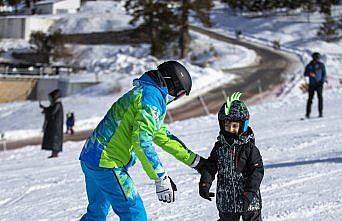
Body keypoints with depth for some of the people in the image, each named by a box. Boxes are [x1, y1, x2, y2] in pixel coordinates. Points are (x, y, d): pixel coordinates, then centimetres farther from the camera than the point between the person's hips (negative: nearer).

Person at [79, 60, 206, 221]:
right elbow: (142, 141, -25)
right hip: (107, 163, -11)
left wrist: (194, 161, 28)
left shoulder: (143, 92, 20)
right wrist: (161, 178, -23)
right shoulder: (152, 96, -14)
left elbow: (163, 137, 27)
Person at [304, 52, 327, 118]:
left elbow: (324, 73, 4)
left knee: (320, 97, -12)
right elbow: (305, 74, 6)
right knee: (310, 98, -1)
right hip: (311, 84, 1)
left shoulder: (321, 65, 3)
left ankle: (320, 112, -9)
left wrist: (323, 80, -11)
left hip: (319, 84, -1)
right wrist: (310, 74, -15)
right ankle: (308, 113, 6)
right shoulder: (309, 65, 5)